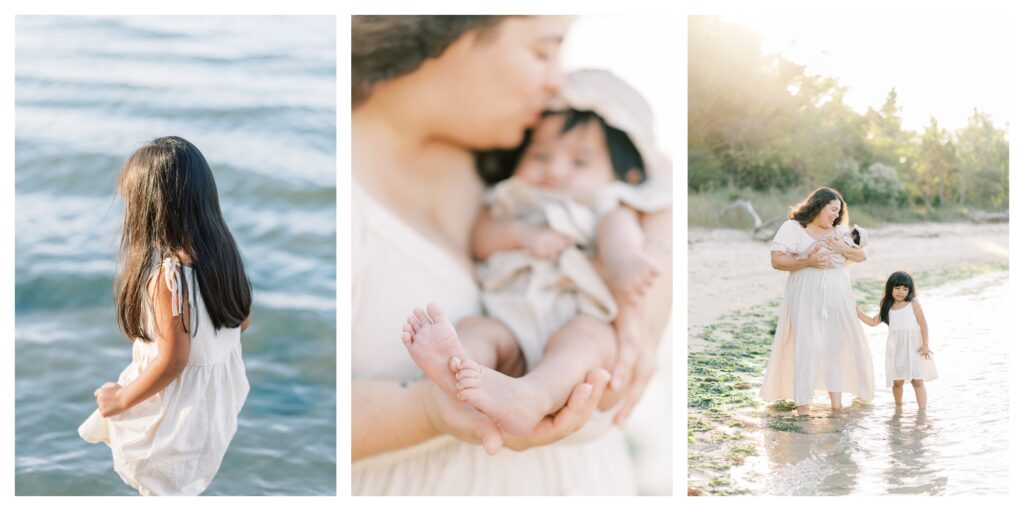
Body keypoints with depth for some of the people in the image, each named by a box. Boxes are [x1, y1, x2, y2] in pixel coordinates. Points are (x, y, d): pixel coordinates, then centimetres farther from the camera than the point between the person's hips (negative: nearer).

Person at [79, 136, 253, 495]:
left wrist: (122, 398, -11)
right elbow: (243, 319, 7)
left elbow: (172, 361, -26)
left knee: (161, 489, 11)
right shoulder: (222, 250, -4)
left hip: (178, 402, -7)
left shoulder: (167, 273, -28)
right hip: (218, 389, 7)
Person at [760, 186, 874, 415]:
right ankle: (802, 402, -5)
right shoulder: (793, 228, -1)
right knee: (807, 346, -9)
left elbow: (862, 256, 11)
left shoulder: (841, 231, 14)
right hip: (806, 297, -5)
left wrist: (843, 249, -8)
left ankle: (836, 400, 17)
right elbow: (777, 260, -10)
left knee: (837, 344, 8)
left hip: (837, 297, 5)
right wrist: (808, 261, -20)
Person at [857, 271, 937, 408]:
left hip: (914, 346, -3)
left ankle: (922, 410, -3)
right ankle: (898, 407, 22)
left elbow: (923, 324, -4)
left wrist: (925, 344, -10)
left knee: (917, 380, -5)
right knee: (897, 381, 4)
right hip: (896, 348, 3)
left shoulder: (913, 303, -1)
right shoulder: (888, 307, 10)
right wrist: (858, 313, 6)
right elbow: (873, 322, 16)